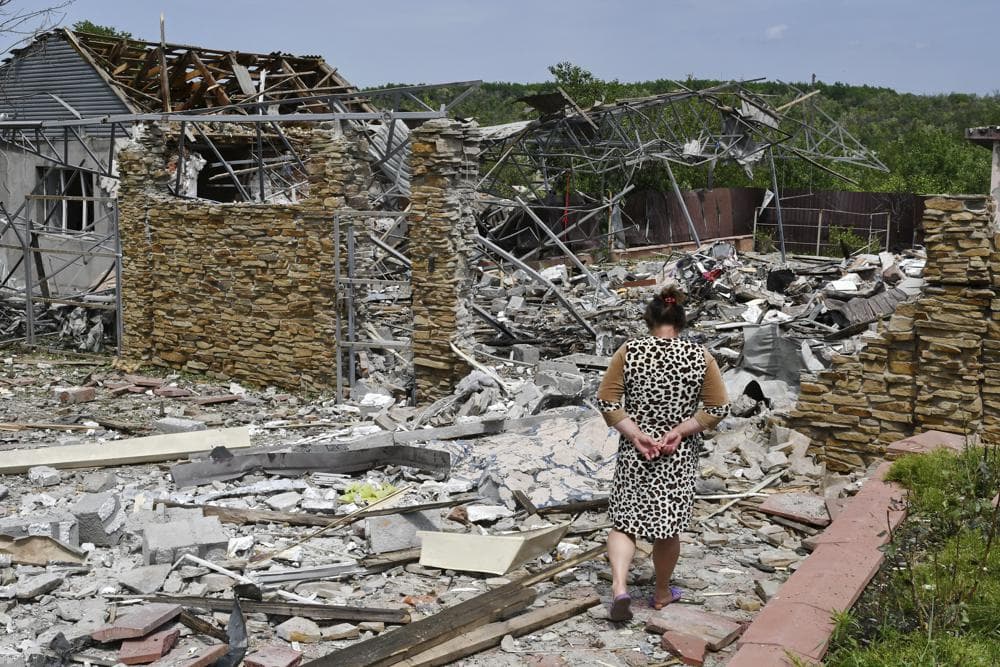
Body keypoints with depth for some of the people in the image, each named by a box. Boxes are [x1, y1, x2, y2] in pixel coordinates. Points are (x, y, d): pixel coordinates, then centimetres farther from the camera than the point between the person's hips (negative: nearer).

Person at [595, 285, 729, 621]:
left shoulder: (629, 351, -6)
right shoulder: (700, 356, -4)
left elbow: (607, 401, -9)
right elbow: (717, 408, -7)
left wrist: (635, 433, -10)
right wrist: (679, 430, -9)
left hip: (634, 453, -1)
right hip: (679, 457, 1)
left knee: (624, 520, 9)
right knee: (668, 525, 14)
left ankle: (619, 586, -10)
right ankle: (662, 593, 29)